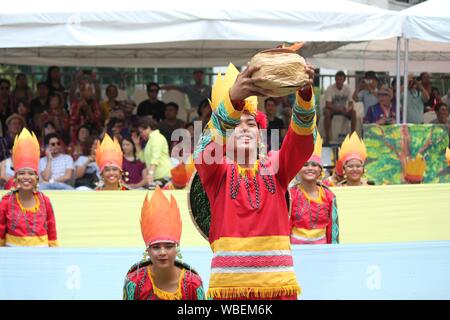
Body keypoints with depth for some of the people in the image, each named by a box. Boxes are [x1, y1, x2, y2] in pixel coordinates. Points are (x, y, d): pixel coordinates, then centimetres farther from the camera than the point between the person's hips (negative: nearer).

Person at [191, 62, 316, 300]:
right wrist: (234, 97, -36)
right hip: (230, 283, -2)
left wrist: (305, 92, -27)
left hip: (279, 283, 2)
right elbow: (212, 140, -16)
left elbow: (302, 138, -7)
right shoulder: (215, 169, 6)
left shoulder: (274, 167, 11)